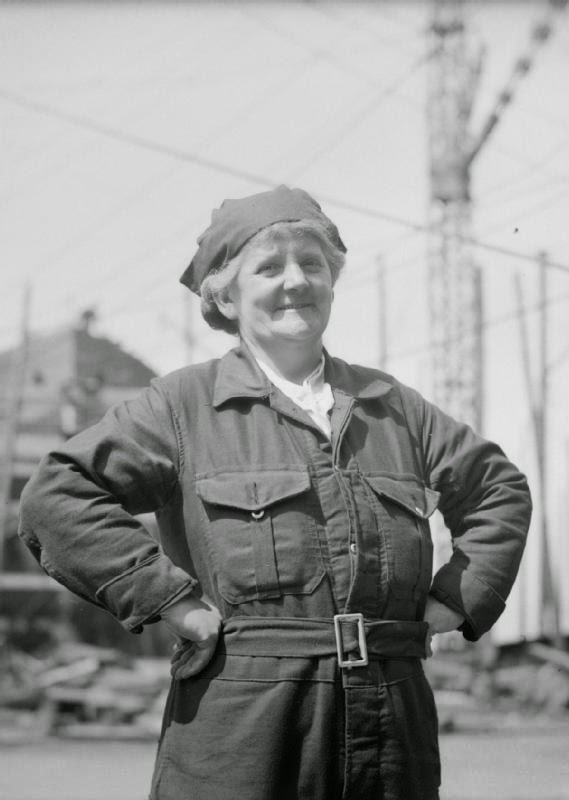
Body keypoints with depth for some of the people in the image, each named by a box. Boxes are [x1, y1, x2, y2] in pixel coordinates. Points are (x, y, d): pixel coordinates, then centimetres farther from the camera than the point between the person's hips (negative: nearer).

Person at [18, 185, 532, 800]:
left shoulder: (391, 404, 17)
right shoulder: (183, 403, 3)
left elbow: (501, 489, 28)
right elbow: (56, 496, -5)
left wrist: (456, 598, 13)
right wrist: (171, 599, -10)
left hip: (391, 724, 4)